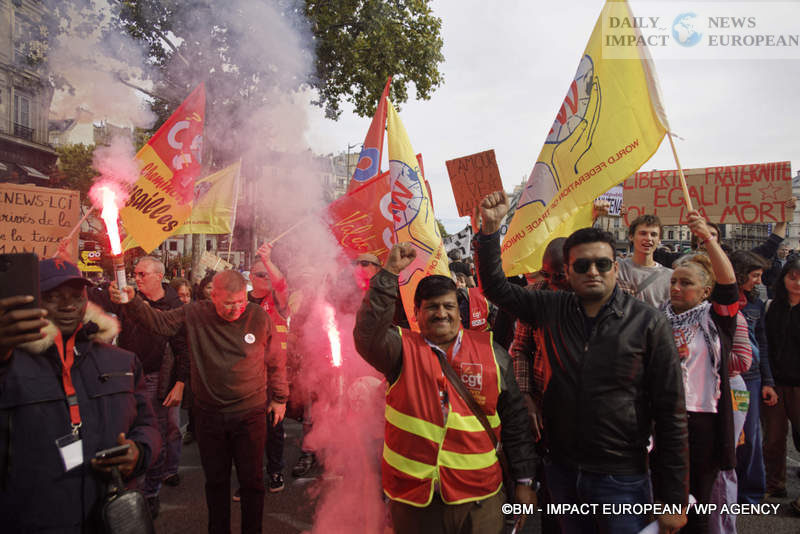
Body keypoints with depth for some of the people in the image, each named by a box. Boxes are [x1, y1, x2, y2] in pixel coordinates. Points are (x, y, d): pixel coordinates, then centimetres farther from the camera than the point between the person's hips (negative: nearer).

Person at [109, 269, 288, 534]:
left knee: (252, 480, 8)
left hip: (250, 414, -2)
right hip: (208, 414, 2)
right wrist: (132, 302, -17)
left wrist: (280, 398, 7)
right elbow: (159, 322, 1)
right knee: (215, 480, 18)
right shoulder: (195, 313, -5)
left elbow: (275, 361, 0)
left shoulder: (259, 317, -10)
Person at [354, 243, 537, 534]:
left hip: (479, 497, 1)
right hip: (414, 498, -1)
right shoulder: (402, 349, -2)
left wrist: (524, 480, 7)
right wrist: (390, 273, -26)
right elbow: (368, 334, -23)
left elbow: (514, 421, 6)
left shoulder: (491, 353, 2)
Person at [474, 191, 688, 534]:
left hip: (621, 479, -3)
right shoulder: (552, 309, -1)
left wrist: (674, 500, -8)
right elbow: (496, 287, 6)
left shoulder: (648, 323, -11)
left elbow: (670, 414, -9)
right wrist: (490, 227, -8)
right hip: (561, 470, 4)